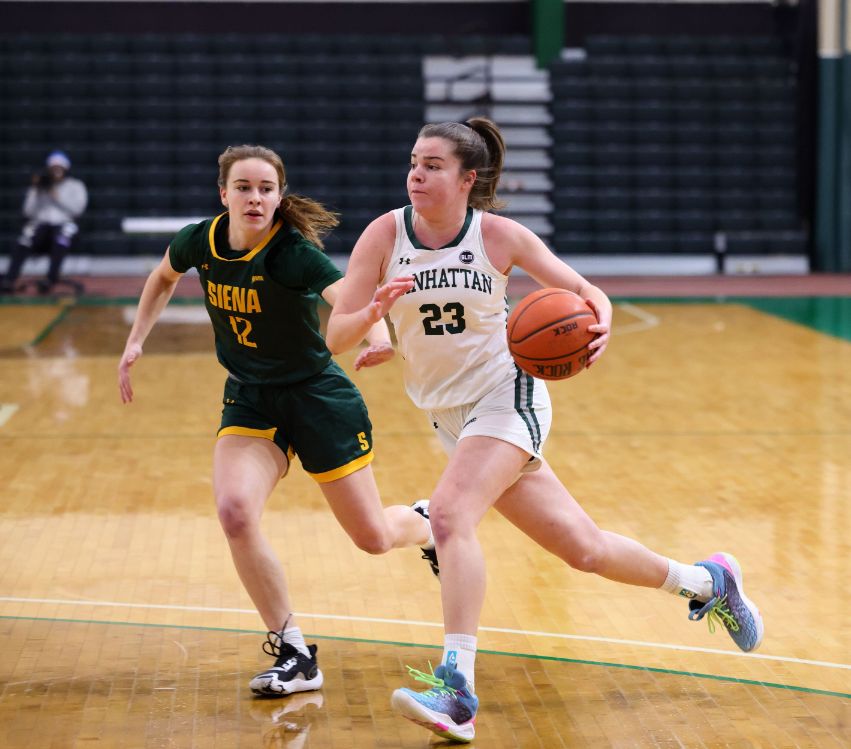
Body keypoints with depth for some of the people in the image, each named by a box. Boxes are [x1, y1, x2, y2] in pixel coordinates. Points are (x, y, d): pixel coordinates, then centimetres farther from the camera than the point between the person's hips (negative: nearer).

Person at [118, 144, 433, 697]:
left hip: (318, 397, -3)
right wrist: (136, 341, 7)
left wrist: (378, 340, -62)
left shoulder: (293, 253, -25)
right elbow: (164, 278, 15)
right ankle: (294, 653, -9)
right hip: (249, 402, 4)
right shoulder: (200, 242, -9)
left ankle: (427, 525, 46)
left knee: (373, 537, 5)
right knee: (235, 512, -24)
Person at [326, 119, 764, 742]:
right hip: (448, 414, 4)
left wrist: (599, 323, -22)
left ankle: (456, 689, -30)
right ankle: (705, 582, 34)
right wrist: (373, 313, -30)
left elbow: (583, 289, 1)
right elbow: (336, 336, -8)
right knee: (582, 548, 10)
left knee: (449, 514, -28)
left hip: (506, 394, -4)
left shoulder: (499, 235, -9)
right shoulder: (385, 235, -6)